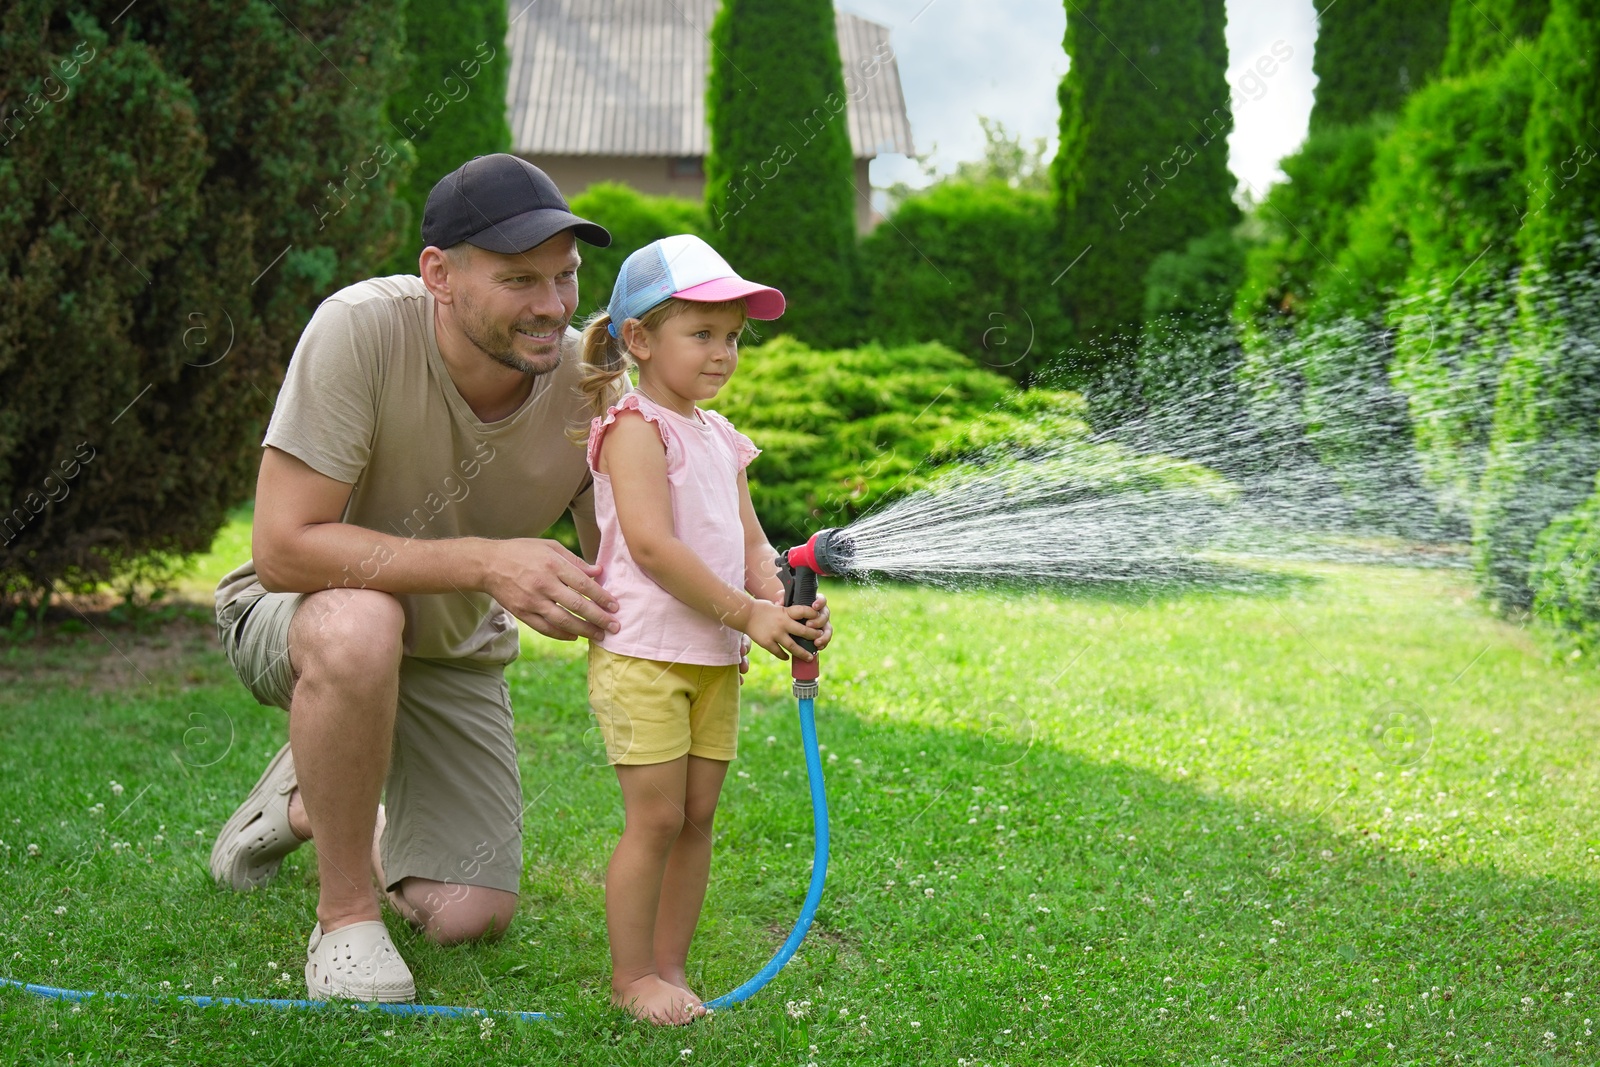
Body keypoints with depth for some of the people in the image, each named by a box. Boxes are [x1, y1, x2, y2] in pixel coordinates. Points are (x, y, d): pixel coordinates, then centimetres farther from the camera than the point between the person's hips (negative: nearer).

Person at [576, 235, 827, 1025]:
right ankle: (631, 976, 7)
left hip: (715, 658, 8)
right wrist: (746, 613, -17)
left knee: (698, 816, 9)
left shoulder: (720, 439, 16)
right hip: (642, 655, -8)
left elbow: (749, 542, 15)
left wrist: (783, 604, -5)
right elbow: (651, 545, -18)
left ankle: (669, 967, 19)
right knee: (655, 818, -5)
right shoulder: (634, 427, -9)